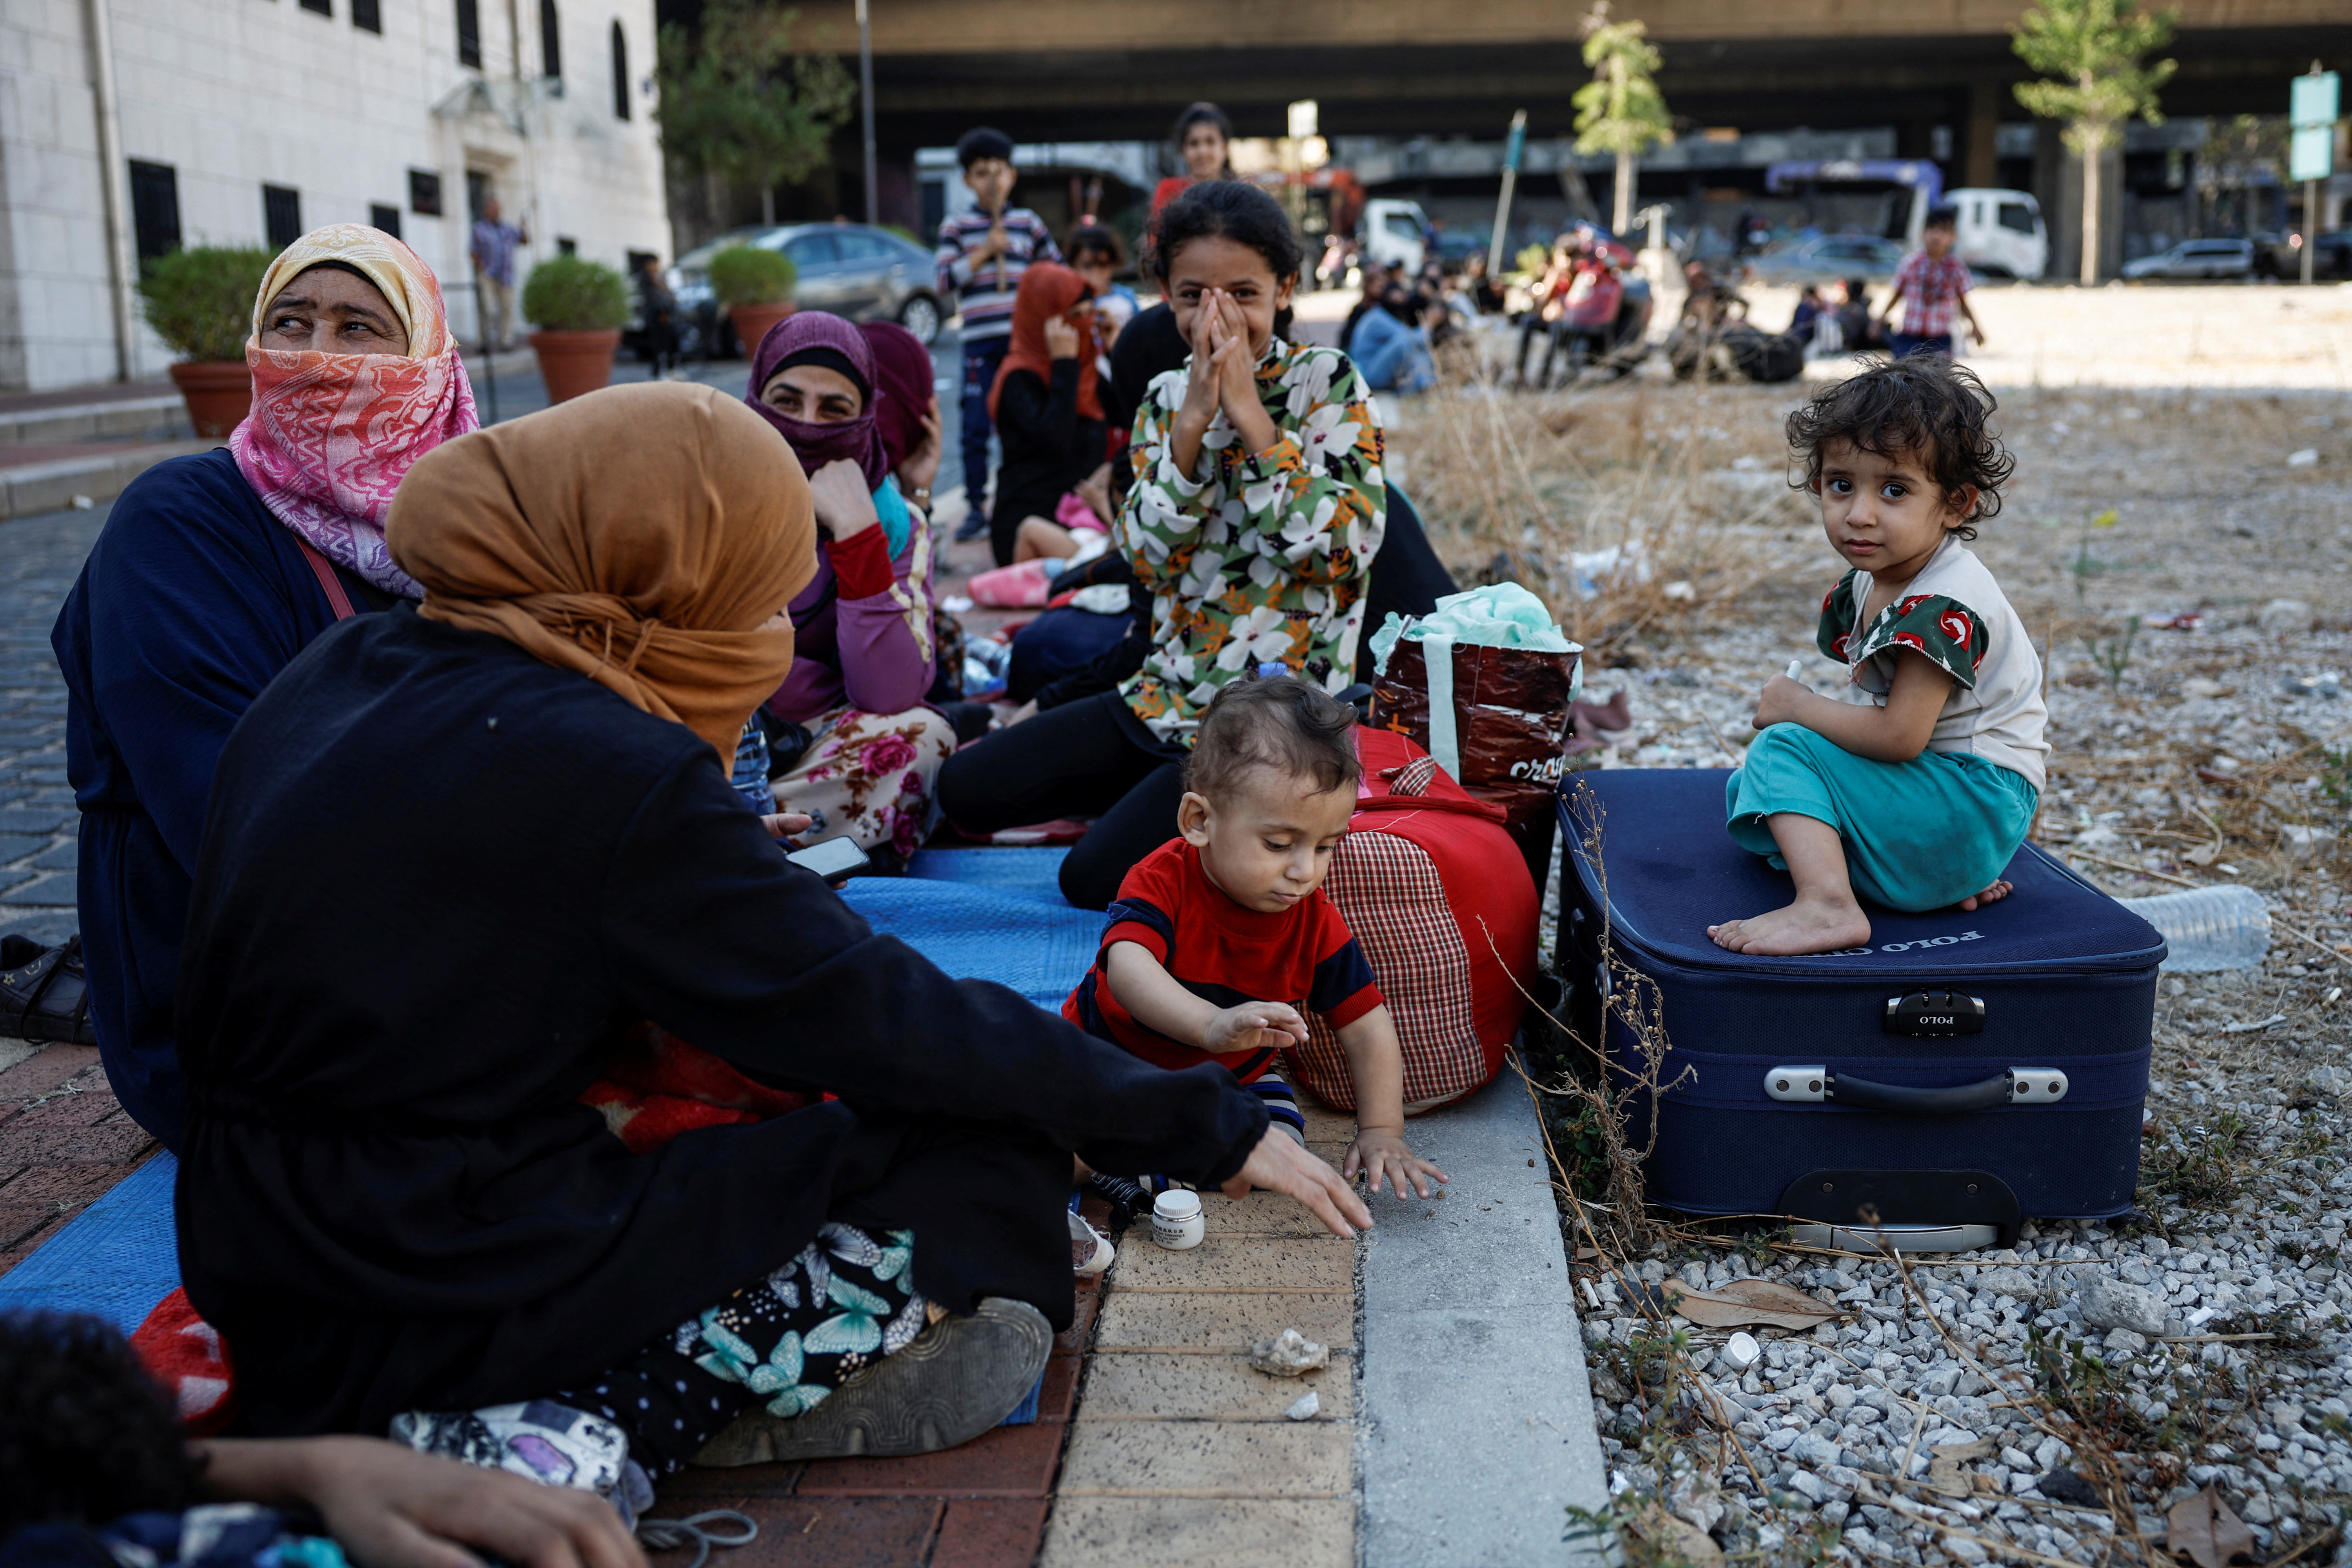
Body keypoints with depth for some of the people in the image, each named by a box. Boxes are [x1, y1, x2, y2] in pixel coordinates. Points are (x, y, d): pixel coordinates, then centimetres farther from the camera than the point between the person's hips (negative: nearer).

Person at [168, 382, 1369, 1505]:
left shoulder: (344, 673, 5)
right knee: (991, 1186, -4)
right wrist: (1212, 1127, -6)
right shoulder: (606, 771, -20)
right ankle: (595, 1433, -11)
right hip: (448, 1297, -9)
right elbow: (885, 1022, -15)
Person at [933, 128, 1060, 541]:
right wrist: (985, 251, -9)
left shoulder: (1028, 223, 11)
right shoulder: (956, 227, 6)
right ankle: (976, 506, 5)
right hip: (980, 342, -1)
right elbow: (945, 280, -4)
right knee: (975, 428, -3)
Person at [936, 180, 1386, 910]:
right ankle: (1168, 792, 11)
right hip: (1168, 694, 6)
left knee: (1096, 877, -19)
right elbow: (1149, 561, -4)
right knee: (965, 787, 0)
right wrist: (1192, 420, -14)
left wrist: (1249, 416, -19)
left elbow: (1345, 549, -19)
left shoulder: (1327, 382, -6)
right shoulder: (1166, 398, 7)